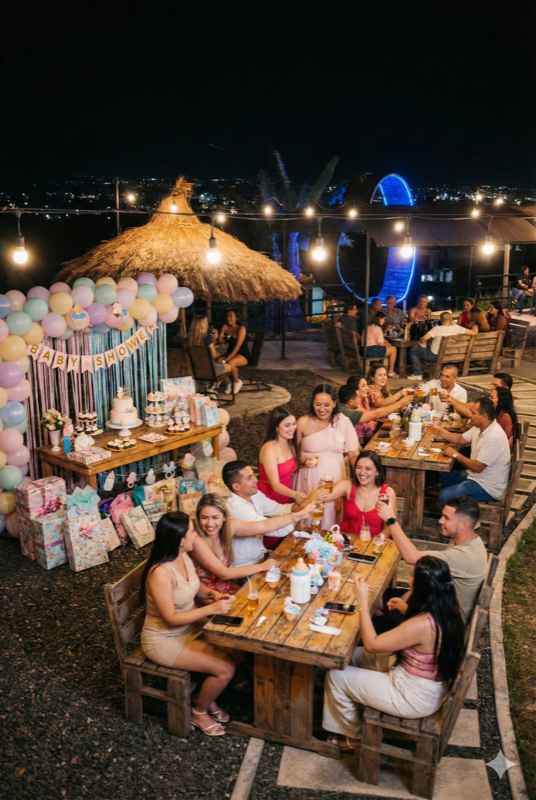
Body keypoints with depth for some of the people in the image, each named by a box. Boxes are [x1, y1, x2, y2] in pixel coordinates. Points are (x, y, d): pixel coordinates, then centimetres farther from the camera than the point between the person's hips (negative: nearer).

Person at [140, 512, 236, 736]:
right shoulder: (160, 572, -32)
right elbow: (170, 618, -27)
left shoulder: (184, 557, -5)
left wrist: (213, 593, -7)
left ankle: (207, 698, 21)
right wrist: (211, 609, -27)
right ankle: (199, 712, 14)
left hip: (190, 627, 8)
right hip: (165, 640, -8)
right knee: (225, 669, -13)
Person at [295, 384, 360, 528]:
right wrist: (303, 460, -12)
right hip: (309, 480, 0)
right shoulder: (303, 422, -5)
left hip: (334, 479, 0)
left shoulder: (343, 422, -3)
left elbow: (353, 454, 0)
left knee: (331, 519, 6)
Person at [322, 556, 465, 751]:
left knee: (336, 675, 4)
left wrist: (363, 603, -18)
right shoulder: (449, 610, -10)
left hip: (414, 698, -8)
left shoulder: (422, 625, -35)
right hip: (432, 688, 8)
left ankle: (353, 735, 27)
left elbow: (371, 645, -23)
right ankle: (360, 711, 35)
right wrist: (406, 609, 7)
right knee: (353, 656, 18)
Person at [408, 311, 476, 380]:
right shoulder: (456, 328, -12)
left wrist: (421, 343, -7)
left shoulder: (437, 329, -22)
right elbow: (473, 333, -7)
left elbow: (424, 338, -30)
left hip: (435, 356, -6)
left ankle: (417, 374, 6)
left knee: (413, 351, 9)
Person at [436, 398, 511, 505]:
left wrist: (455, 454, -17)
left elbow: (478, 467, -27)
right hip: (476, 475, 10)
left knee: (444, 496, -18)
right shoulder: (480, 427, -1)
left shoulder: (493, 437, -30)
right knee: (445, 478, 21)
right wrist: (440, 431, 2)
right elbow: (461, 439, 15)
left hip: (488, 487, -10)